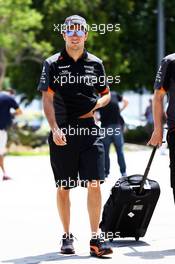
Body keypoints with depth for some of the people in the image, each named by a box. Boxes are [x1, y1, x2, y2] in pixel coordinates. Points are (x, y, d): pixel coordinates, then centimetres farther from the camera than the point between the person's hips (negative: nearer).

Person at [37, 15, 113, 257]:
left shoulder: (95, 63, 10)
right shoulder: (53, 64, 3)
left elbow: (106, 94, 19)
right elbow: (47, 99, -3)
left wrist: (97, 104, -3)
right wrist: (54, 129, -15)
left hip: (89, 130, 1)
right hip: (62, 132, -1)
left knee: (94, 183, -9)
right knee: (63, 187, 6)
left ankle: (96, 238, -7)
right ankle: (67, 236, 17)